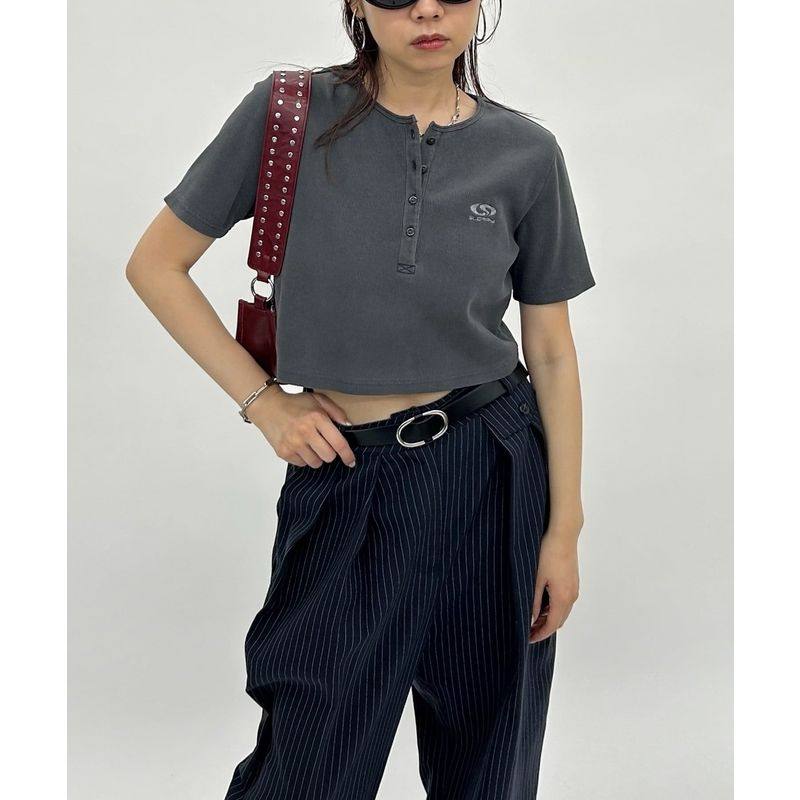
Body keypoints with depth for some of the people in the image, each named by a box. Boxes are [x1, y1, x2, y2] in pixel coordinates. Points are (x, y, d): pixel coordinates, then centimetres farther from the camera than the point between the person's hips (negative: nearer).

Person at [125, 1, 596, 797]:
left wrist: (565, 527, 1)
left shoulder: (525, 153, -1)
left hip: (492, 473, 2)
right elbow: (155, 265, 1)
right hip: (345, 475, -1)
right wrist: (263, 401, -5)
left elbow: (551, 351, 4)